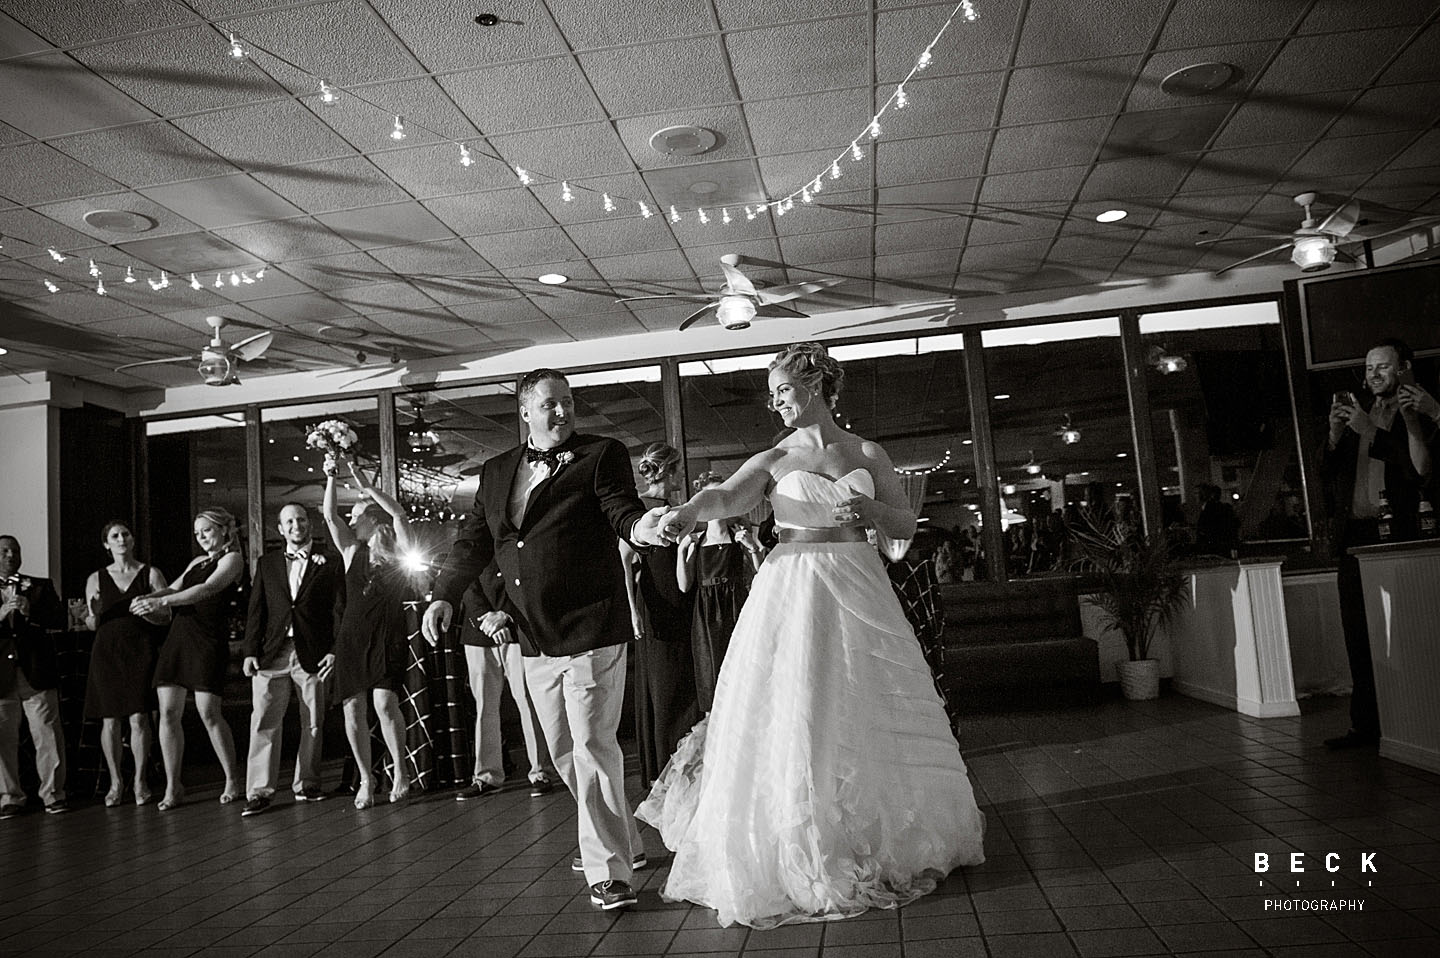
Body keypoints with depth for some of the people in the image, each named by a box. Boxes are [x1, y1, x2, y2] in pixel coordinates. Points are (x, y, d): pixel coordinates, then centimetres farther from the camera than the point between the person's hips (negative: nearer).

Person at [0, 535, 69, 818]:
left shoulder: (41, 586, 11)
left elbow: (60, 620, 1)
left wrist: (30, 611, -15)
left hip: (37, 673, 0)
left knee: (48, 735, 0)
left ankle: (53, 793, 8)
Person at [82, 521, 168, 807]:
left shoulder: (151, 574, 5)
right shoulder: (96, 579, 10)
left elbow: (166, 617, 4)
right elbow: (92, 625, 12)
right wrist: (94, 613, -10)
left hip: (140, 651, -2)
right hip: (107, 651, 2)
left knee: (138, 718, -6)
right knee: (110, 720, 1)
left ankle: (140, 781, 4)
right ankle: (115, 782, 13)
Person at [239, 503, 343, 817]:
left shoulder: (328, 564, 6)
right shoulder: (267, 563, 13)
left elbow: (339, 610, 2)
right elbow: (256, 610, 9)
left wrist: (334, 649, -7)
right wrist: (250, 651, 0)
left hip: (313, 654, -1)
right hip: (272, 653, 1)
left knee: (312, 723, 5)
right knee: (264, 721, -5)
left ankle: (306, 784, 17)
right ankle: (260, 791, -1)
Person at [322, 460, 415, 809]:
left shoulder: (398, 550, 6)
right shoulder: (352, 551, 14)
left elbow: (399, 513, -8)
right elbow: (330, 516, 6)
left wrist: (363, 483, -5)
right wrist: (331, 477, 2)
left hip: (388, 635, -4)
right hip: (353, 635, 4)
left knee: (384, 702, -15)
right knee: (353, 708, -1)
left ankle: (400, 772, 0)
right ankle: (366, 779, 11)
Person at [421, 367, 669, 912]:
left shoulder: (602, 455, -2)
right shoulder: (496, 472, 13)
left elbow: (622, 512, -13)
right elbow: (474, 541, 15)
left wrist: (640, 527, -36)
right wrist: (445, 596, 3)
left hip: (591, 630, -6)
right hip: (536, 641, 7)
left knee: (593, 746, -6)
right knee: (565, 753, 17)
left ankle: (608, 871, 7)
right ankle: (624, 841, 36)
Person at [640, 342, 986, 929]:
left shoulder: (867, 454, 9)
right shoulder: (773, 461, 5)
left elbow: (907, 525, 10)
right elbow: (729, 496, -14)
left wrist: (870, 512, -11)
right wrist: (690, 510, -35)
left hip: (859, 590, 2)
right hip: (793, 591, -1)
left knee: (871, 716, 7)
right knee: (791, 719, -4)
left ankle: (883, 842, 28)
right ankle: (799, 862, 11)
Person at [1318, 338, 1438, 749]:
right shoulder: (1356, 414, 19)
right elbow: (1326, 473, 15)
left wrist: (1371, 432, -14)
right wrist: (1336, 433, -1)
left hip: (1395, 538, -5)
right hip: (1353, 539, 6)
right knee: (1359, 639, 7)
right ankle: (1366, 725, 13)